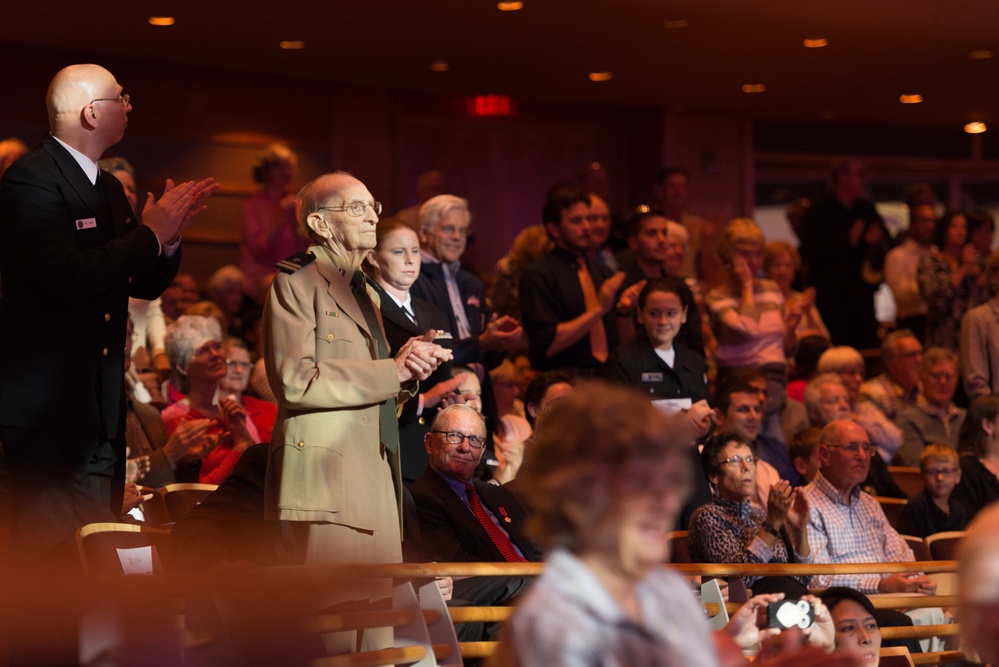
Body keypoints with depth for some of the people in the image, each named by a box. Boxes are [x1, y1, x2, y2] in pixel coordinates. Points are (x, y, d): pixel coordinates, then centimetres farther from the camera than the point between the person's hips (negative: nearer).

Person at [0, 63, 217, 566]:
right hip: (49, 411, -9)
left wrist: (170, 236, 2)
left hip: (102, 406, 9)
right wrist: (150, 233, -16)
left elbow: (145, 285, 22)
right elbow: (67, 277, -25)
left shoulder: (108, 188, 16)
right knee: (54, 559, -10)